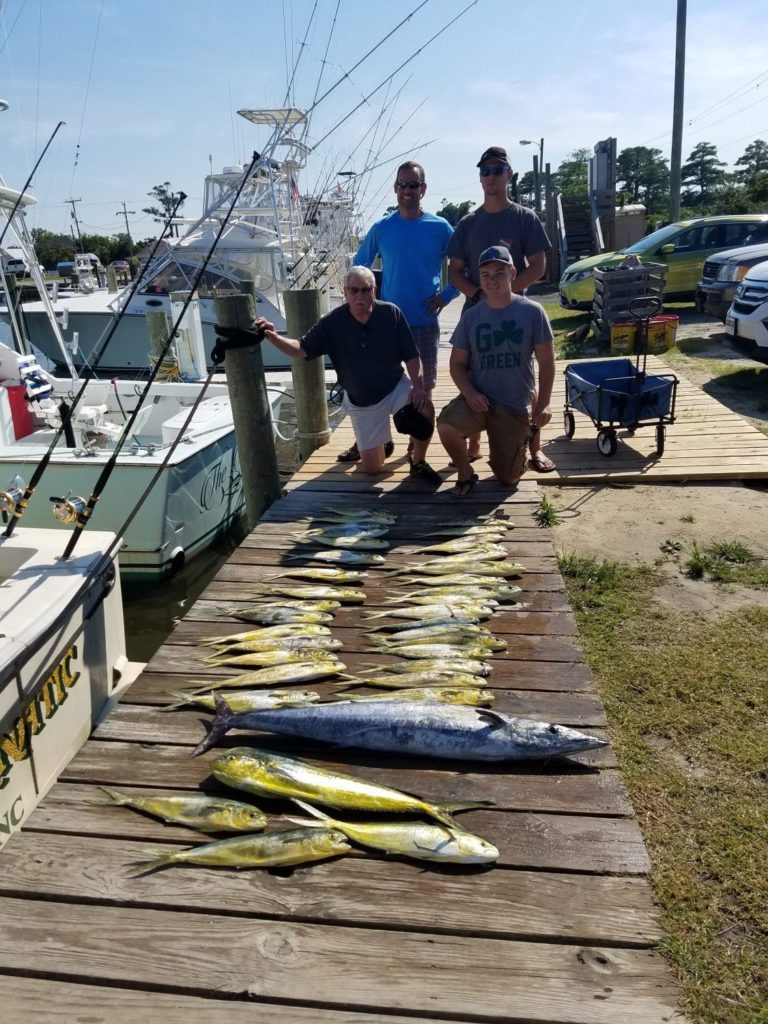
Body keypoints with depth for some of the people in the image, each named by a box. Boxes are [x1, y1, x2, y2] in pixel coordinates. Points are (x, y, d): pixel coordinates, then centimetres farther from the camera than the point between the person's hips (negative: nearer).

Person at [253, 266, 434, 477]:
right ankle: (382, 441, 39)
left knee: (425, 410, -33)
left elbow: (411, 356, -12)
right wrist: (274, 337, -29)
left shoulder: (391, 314, -16)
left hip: (395, 388, -1)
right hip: (360, 402, 1)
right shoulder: (332, 322, -14)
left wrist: (418, 387, -28)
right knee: (371, 467, 2)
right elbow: (301, 350, -11)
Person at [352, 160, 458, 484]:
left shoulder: (440, 228, -2)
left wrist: (446, 296, -5)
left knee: (424, 389, 2)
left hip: (425, 322, -1)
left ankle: (418, 456, 13)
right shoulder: (382, 228, 2)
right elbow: (359, 267, 14)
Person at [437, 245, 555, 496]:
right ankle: (465, 473, -3)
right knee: (446, 425, -32)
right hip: (478, 399, 1)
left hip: (515, 407, -1)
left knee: (508, 478, 4)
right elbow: (457, 363, 3)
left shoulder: (532, 312, -6)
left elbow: (546, 361, -2)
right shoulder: (471, 316, 0)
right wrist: (470, 393, -15)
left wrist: (543, 404, -8)